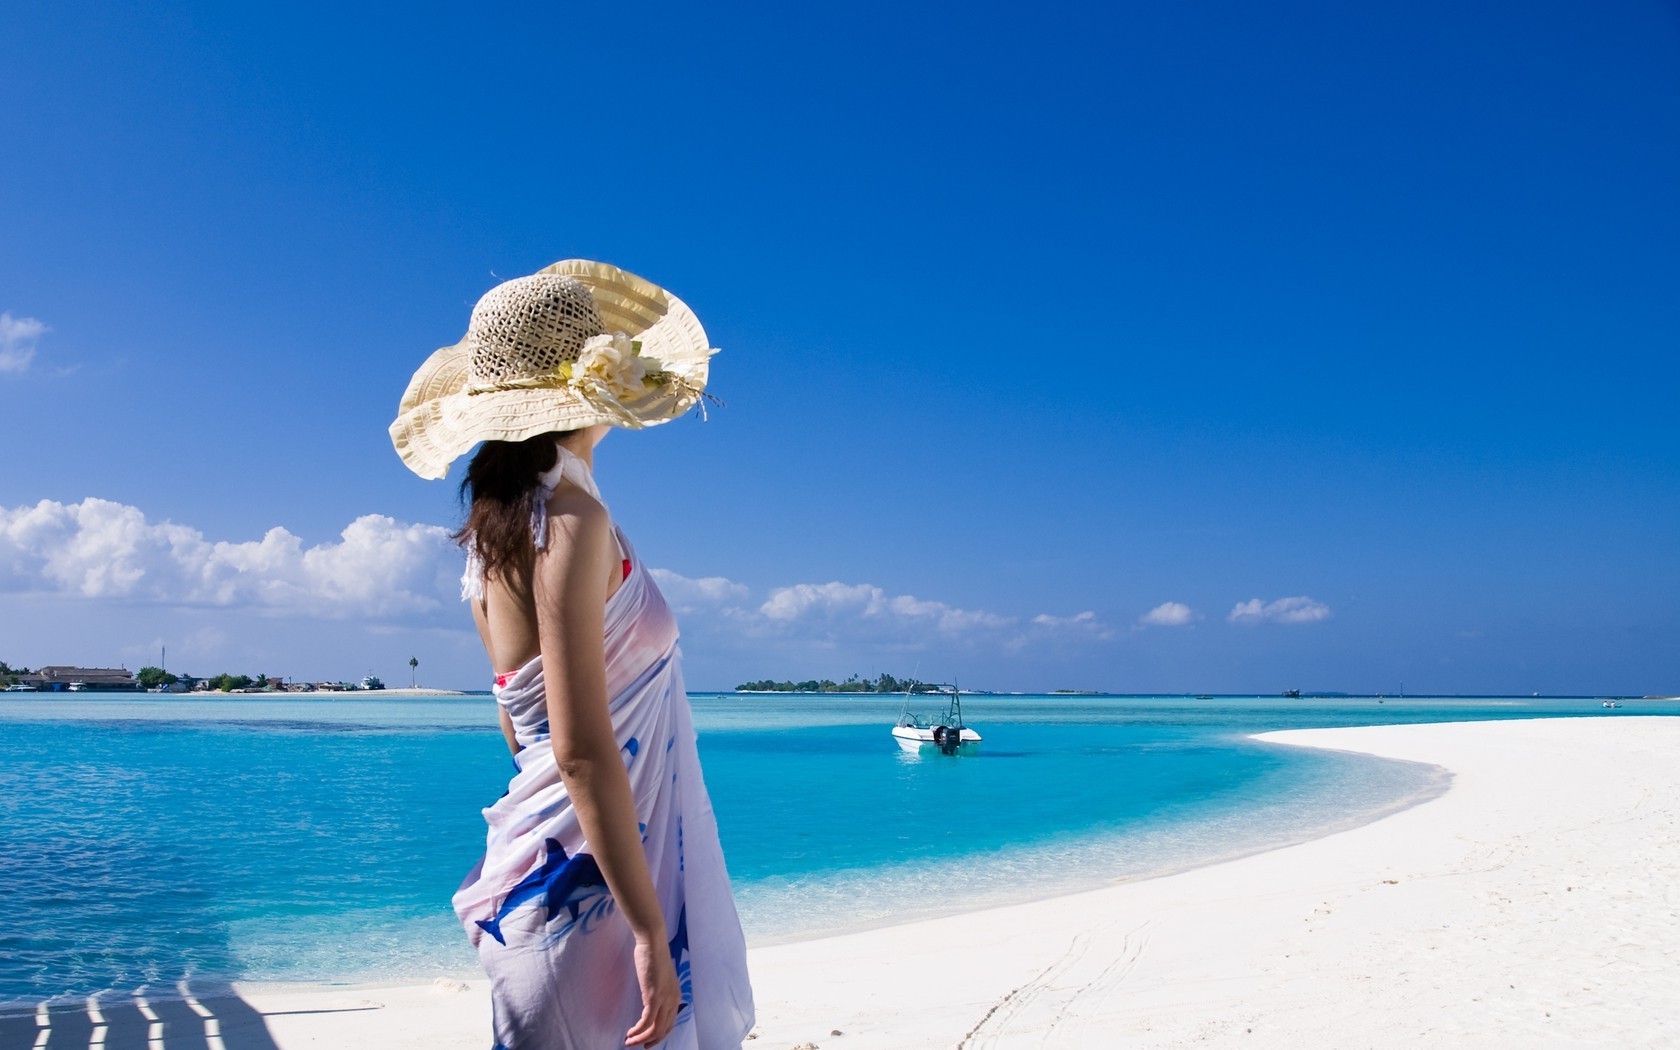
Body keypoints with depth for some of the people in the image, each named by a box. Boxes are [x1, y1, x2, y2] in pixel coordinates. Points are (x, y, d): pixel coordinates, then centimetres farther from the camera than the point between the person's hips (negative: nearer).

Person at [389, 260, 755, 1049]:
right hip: (596, 883, -9)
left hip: (538, 853, 9)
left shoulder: (494, 527, 9)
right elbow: (582, 752, -22)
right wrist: (650, 931, -19)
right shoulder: (571, 520, -18)